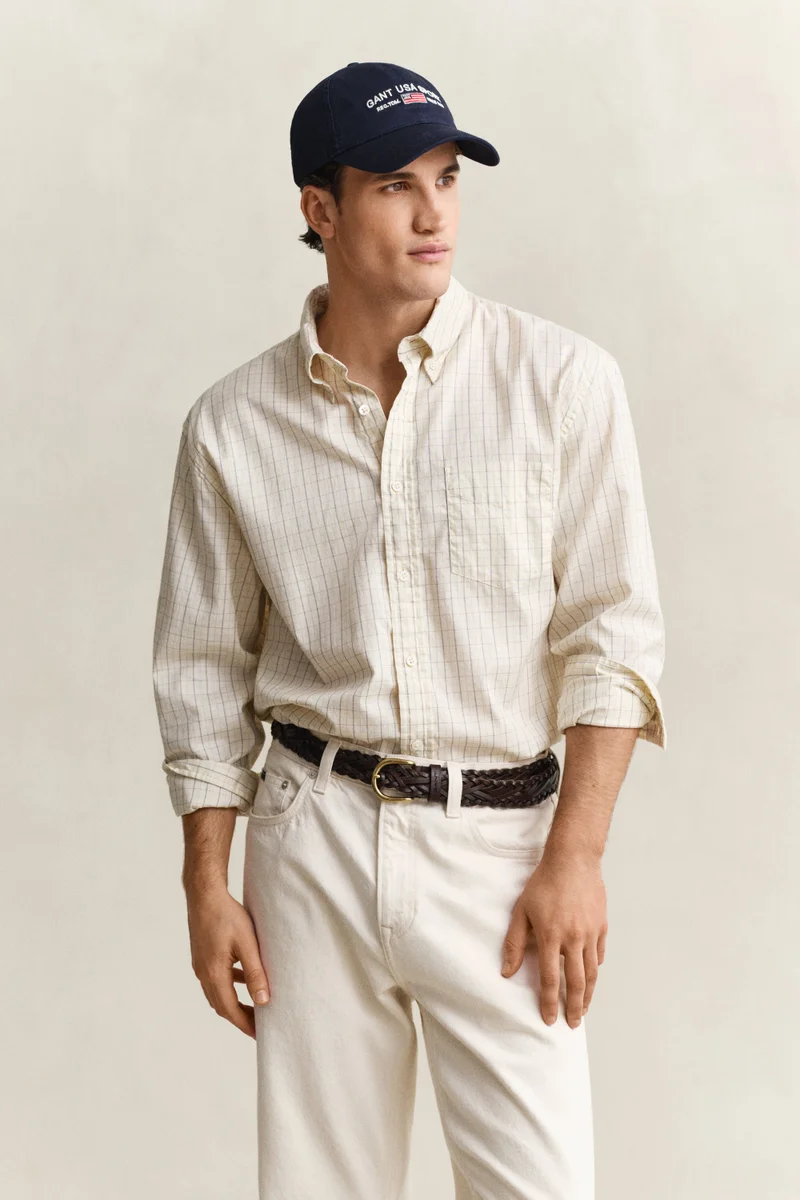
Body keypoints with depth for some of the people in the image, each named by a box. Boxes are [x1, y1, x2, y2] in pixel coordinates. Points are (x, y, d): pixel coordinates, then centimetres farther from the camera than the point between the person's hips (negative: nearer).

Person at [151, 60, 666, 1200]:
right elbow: (205, 669, 10)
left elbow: (611, 631, -3)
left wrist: (575, 856, -9)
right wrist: (205, 885, 6)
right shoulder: (233, 423, 4)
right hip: (312, 838, 2)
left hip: (499, 838, -2)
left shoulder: (562, 379, -3)